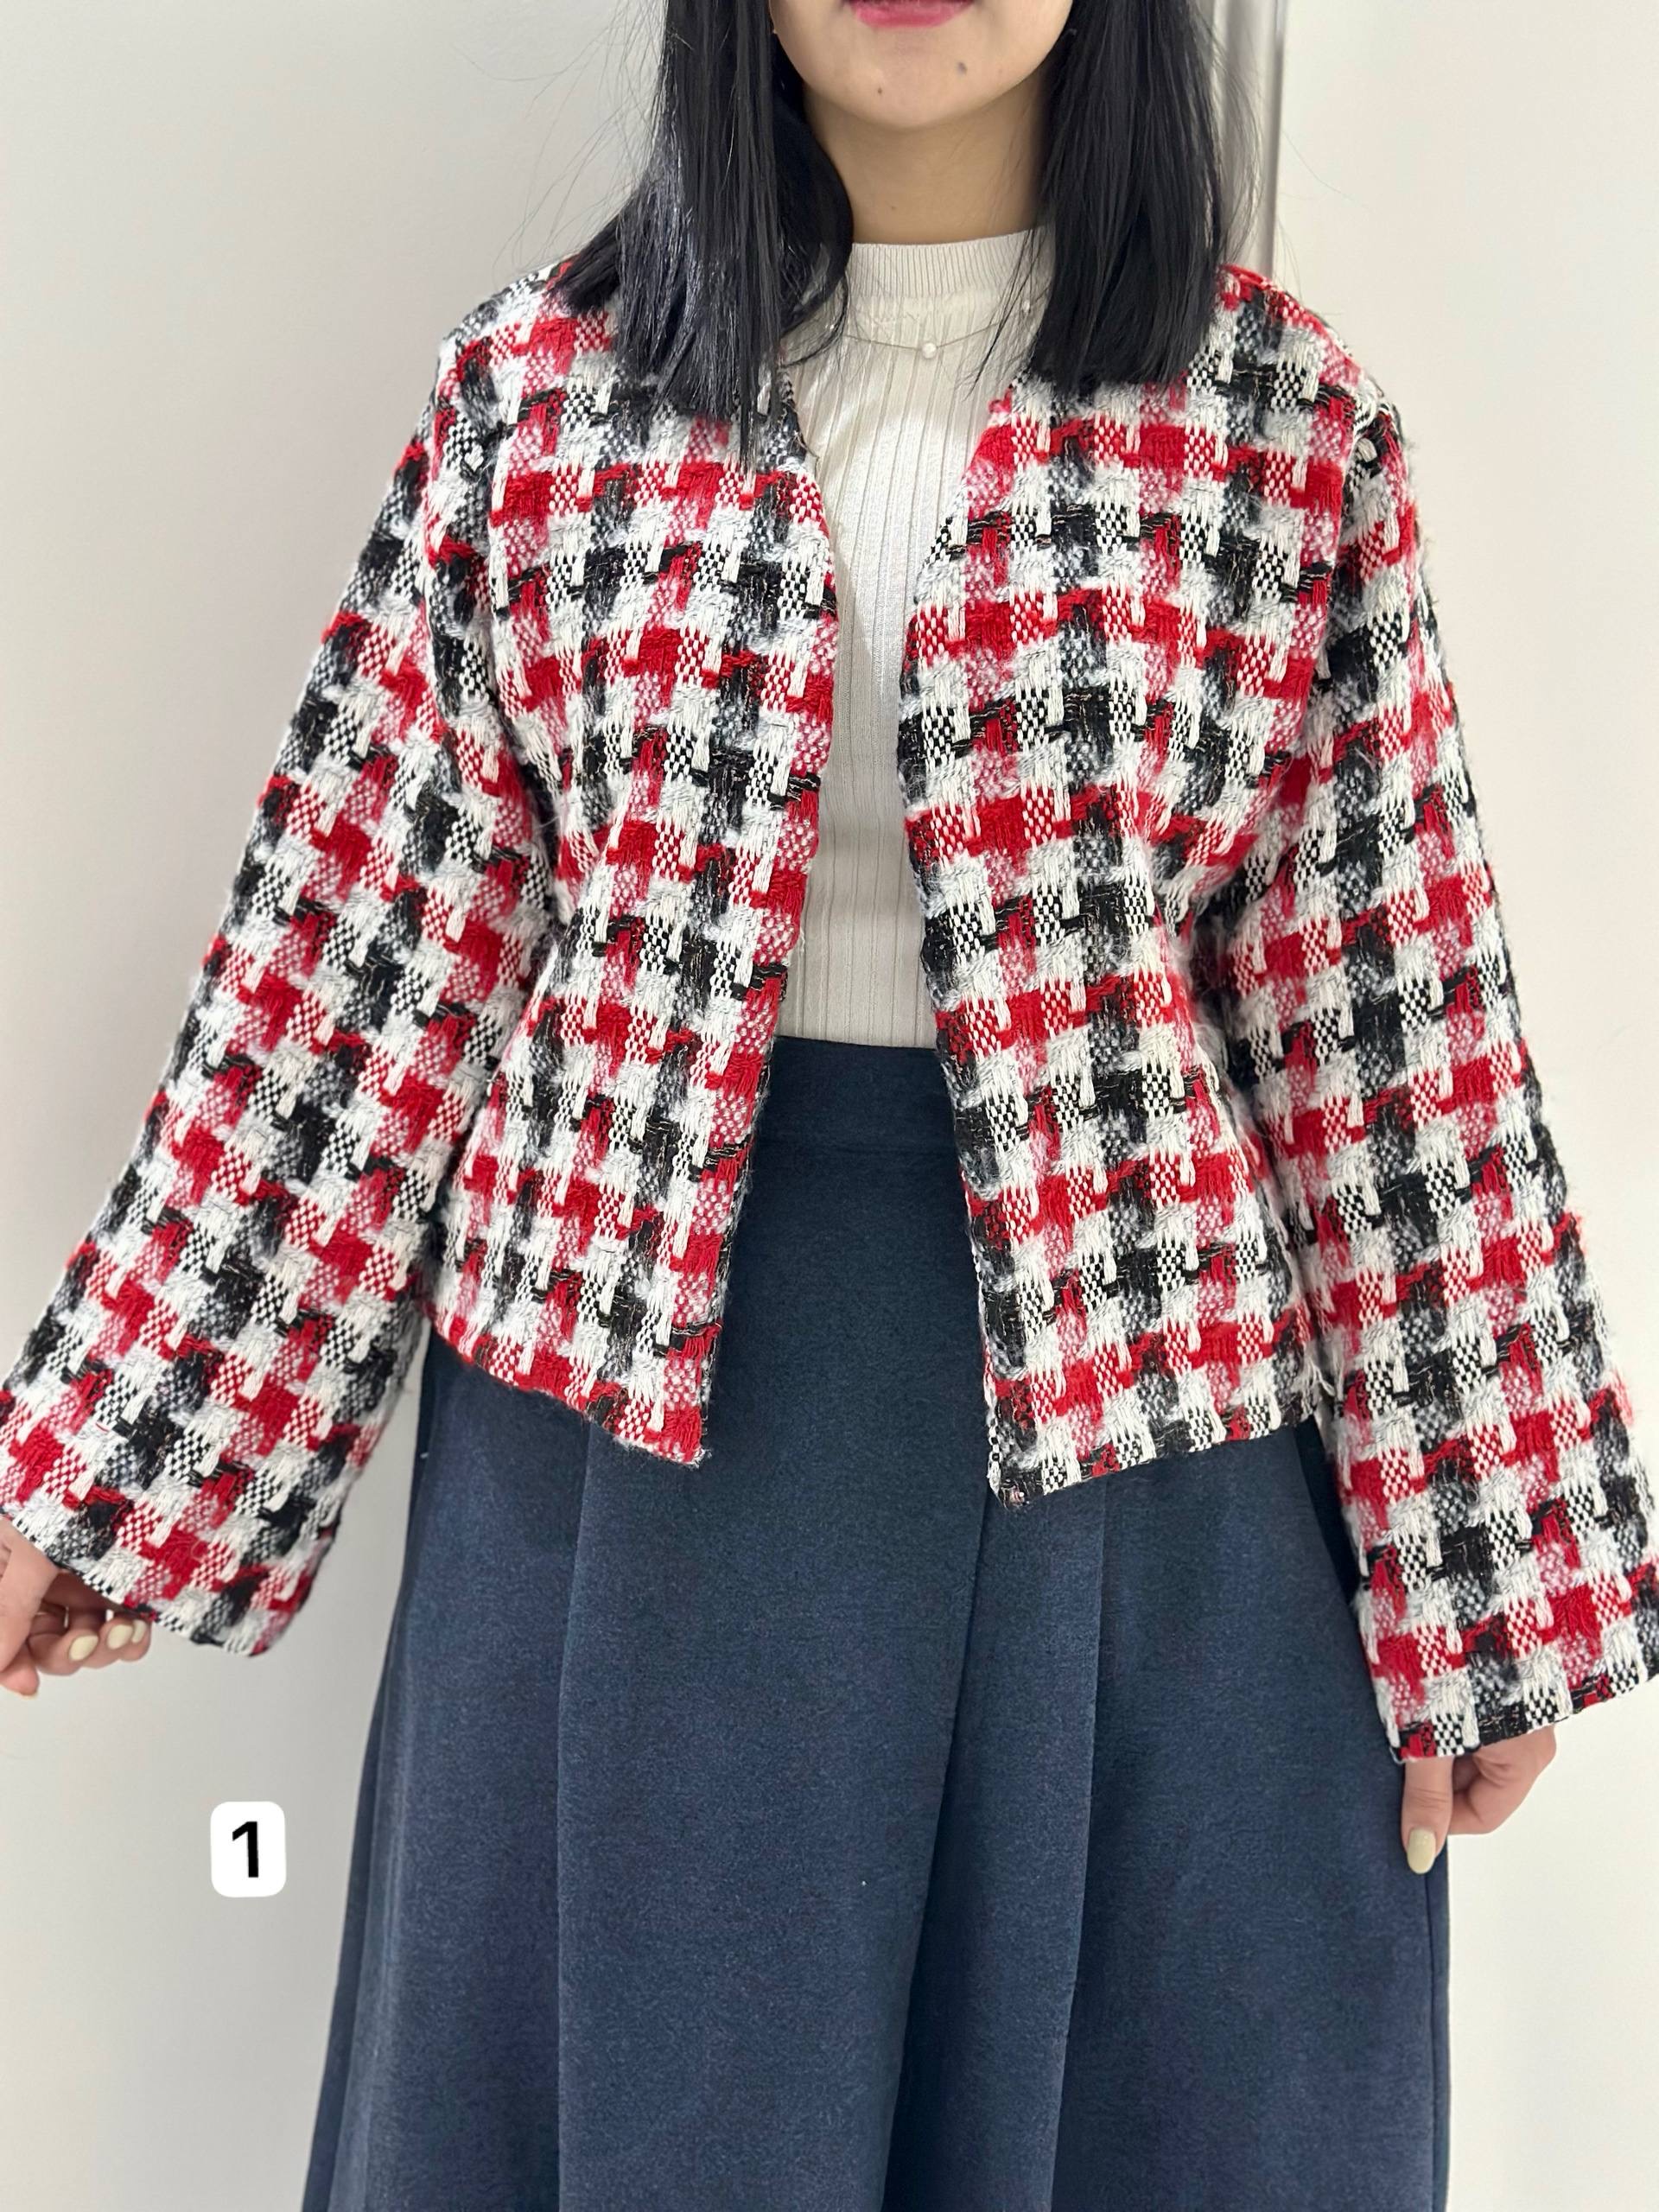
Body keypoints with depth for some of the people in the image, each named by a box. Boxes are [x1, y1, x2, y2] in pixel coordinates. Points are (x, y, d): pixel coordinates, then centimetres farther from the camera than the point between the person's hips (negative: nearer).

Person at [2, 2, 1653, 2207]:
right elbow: (362, 958, 0)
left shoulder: (1289, 424, -2)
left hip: (1128, 1410, 0)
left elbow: (1388, 1031, -2)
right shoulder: (539, 386, 0)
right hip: (629, 1394, 1)